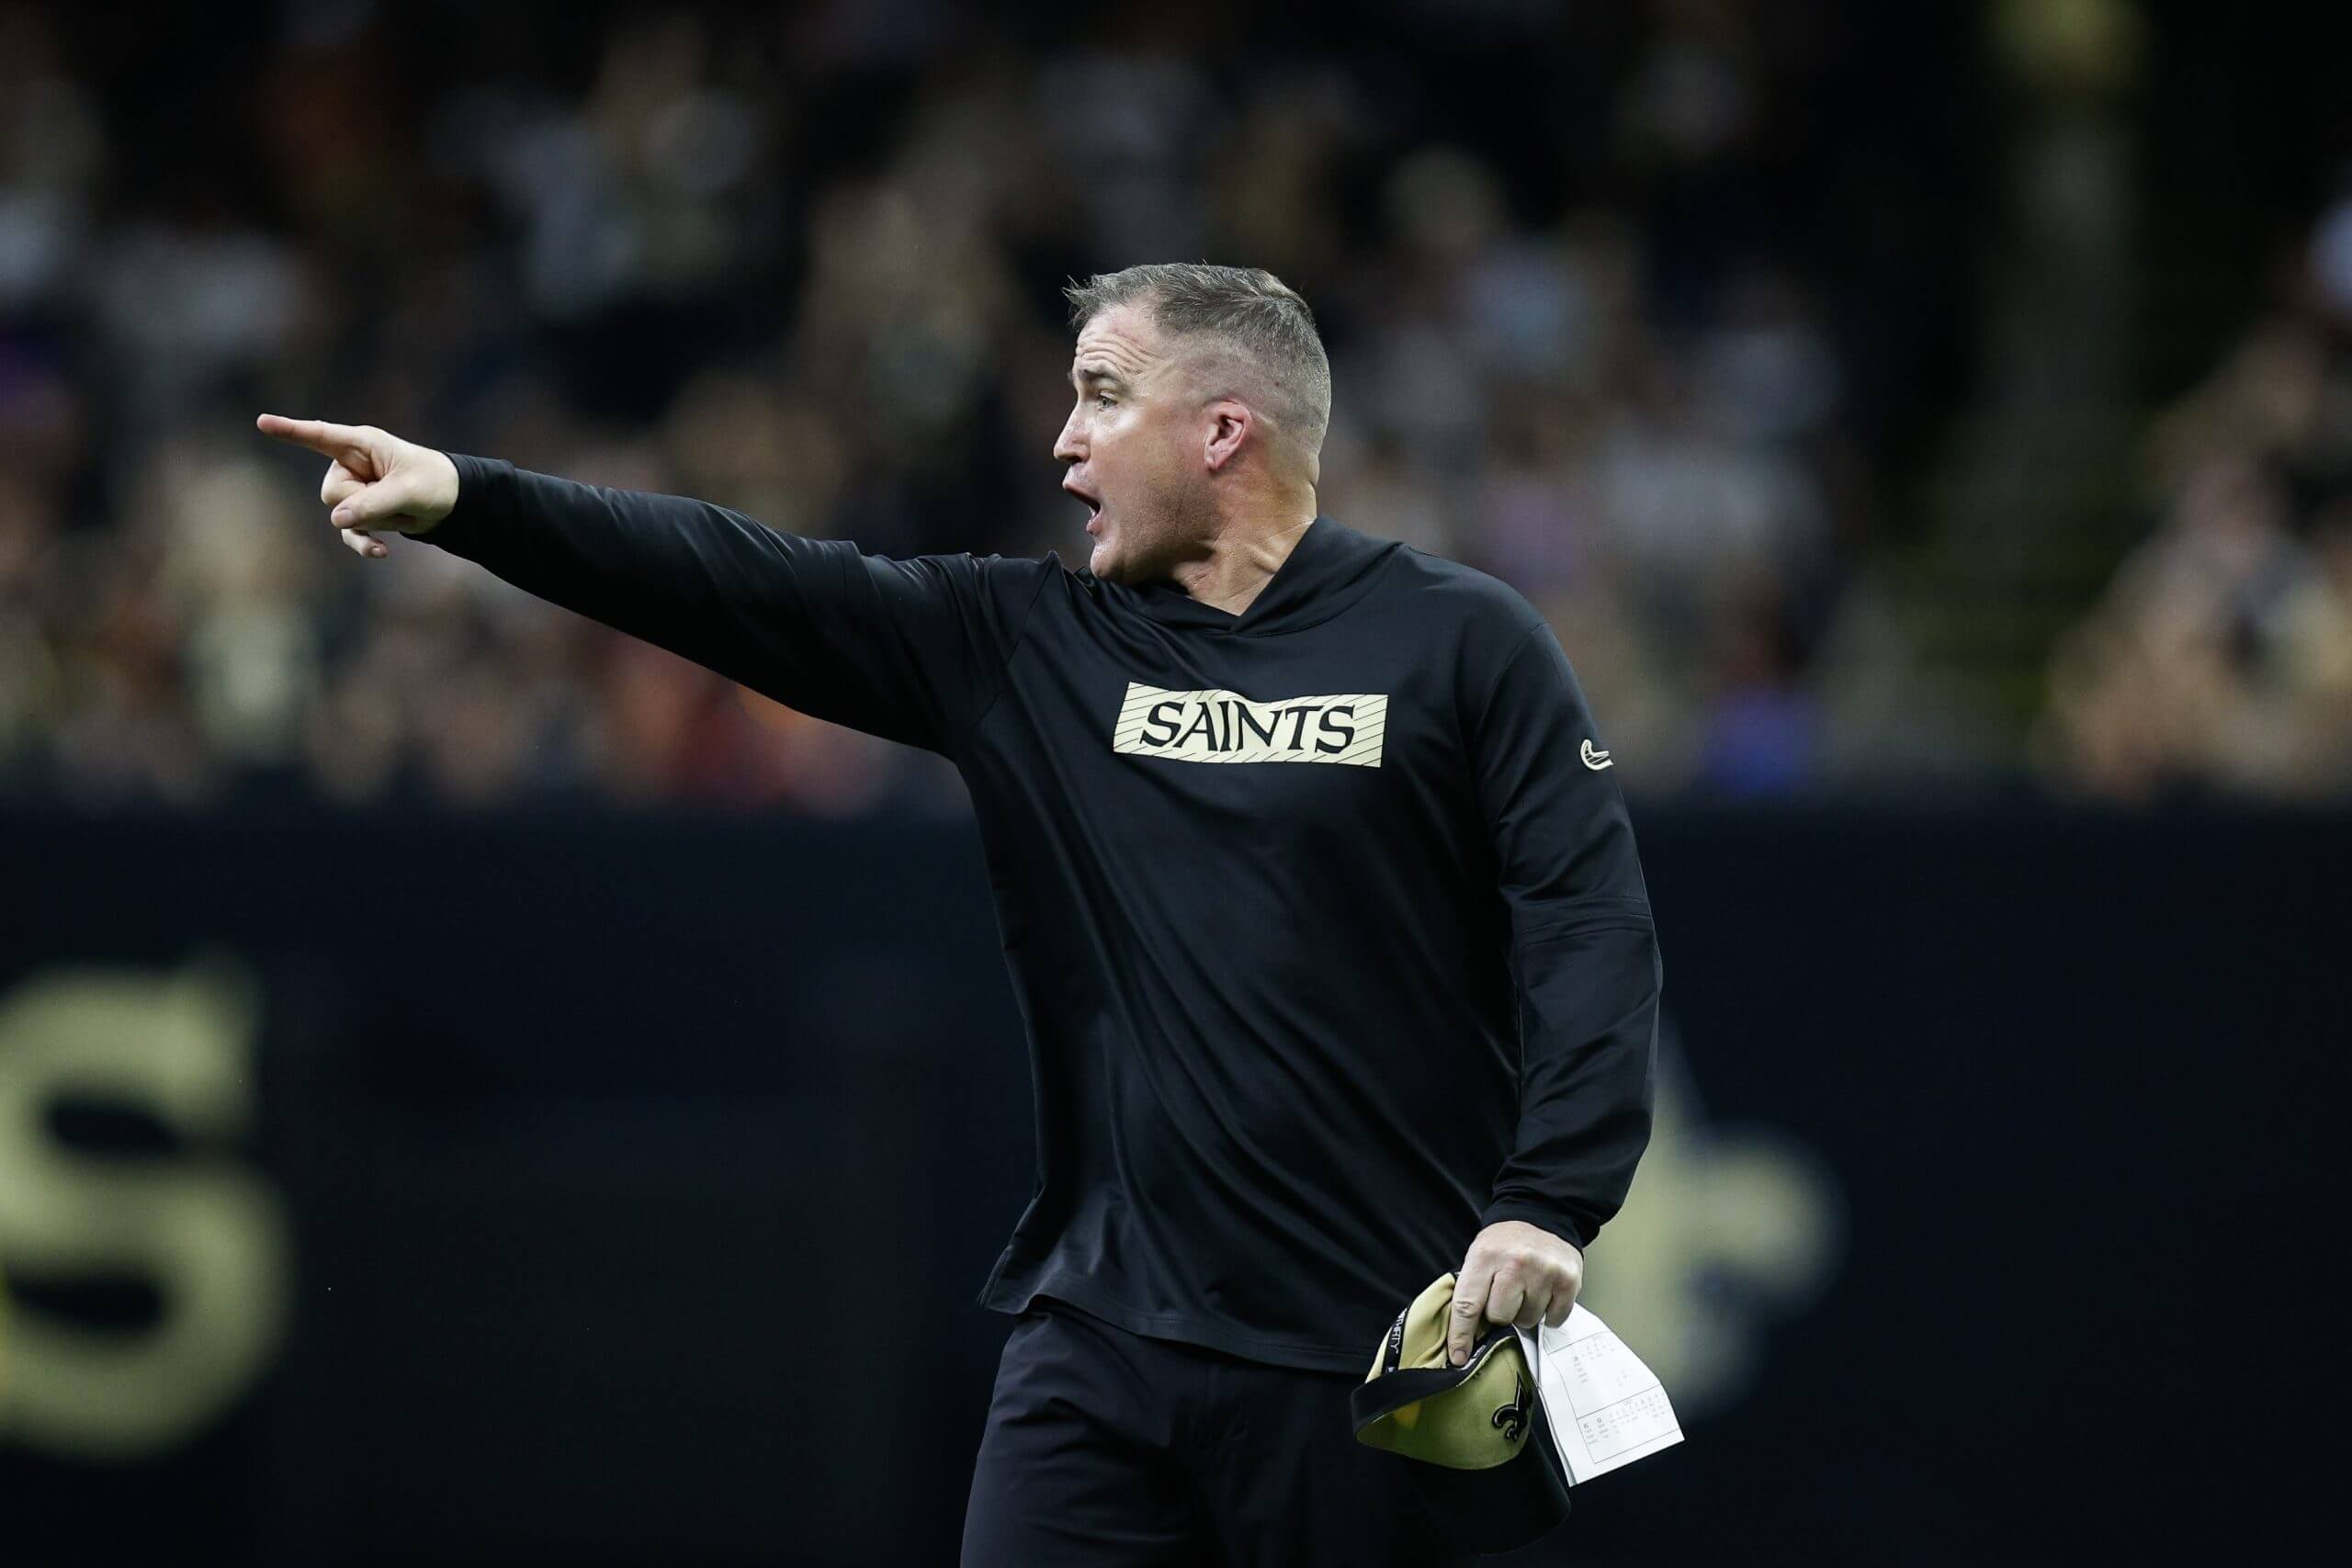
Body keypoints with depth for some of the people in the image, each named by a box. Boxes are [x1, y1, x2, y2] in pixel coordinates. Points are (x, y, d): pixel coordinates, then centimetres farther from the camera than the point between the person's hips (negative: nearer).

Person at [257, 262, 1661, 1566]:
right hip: (1103, 1338, 4)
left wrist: (1544, 1207, -17)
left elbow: (1591, 923, -5)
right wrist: (463, 500, -4)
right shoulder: (1023, 646, 11)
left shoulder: (1462, 644, 0)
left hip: (1366, 1361, -4)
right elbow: (751, 588, 5)